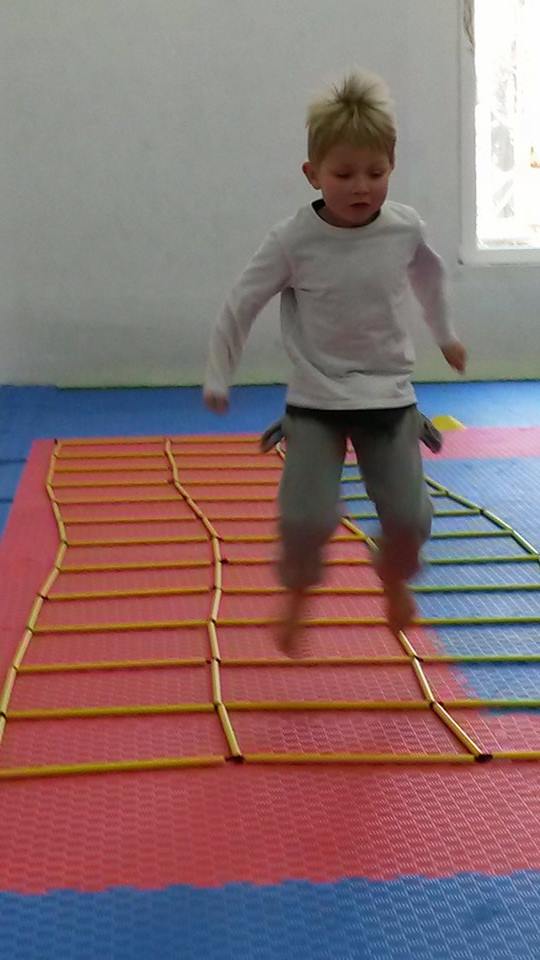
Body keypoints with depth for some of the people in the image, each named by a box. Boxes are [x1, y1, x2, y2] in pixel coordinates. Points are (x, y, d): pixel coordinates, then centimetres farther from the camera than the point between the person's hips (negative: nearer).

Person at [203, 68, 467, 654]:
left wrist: (445, 335, 30)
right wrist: (217, 377, 2)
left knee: (409, 516, -3)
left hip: (390, 396, 3)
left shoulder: (406, 229, -6)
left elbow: (429, 277, 17)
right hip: (315, 402, -2)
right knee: (307, 517, -14)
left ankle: (394, 577, 33)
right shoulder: (293, 240, -15)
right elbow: (242, 304, -4)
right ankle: (298, 591, 20)